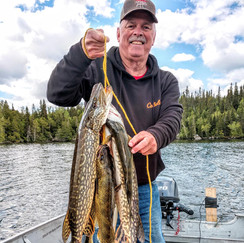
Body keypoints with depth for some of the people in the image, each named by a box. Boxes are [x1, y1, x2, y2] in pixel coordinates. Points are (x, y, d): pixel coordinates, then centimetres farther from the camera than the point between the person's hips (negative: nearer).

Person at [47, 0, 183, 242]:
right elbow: (58, 94, -18)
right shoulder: (98, 69, -6)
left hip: (146, 188, 4)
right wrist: (80, 53, -35)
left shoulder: (166, 81, 4)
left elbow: (172, 118, -10)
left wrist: (155, 136, -33)